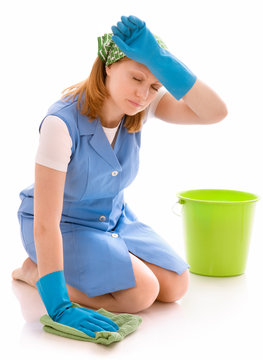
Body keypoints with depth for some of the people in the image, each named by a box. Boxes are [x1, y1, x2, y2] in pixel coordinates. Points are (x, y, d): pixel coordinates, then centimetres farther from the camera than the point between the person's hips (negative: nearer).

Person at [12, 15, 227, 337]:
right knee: (141, 293, -22)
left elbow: (215, 112, -29)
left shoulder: (140, 107, -14)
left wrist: (158, 58, -39)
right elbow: (45, 223, -34)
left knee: (176, 286, -4)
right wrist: (59, 308, -37)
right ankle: (34, 269, -1)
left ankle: (83, 267, 15)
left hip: (112, 217, 7)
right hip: (62, 225, -6)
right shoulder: (62, 122, -32)